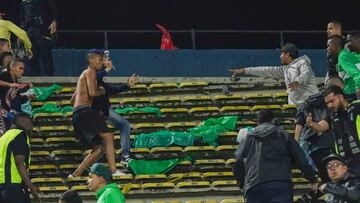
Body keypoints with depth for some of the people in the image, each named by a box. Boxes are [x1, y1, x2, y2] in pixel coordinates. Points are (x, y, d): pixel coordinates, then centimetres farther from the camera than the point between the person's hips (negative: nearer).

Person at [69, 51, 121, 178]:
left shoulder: (84, 74, 29)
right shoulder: (90, 72, 0)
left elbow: (73, 100, 33)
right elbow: (92, 93, -16)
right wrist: (101, 91, 3)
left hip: (77, 115, 10)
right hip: (84, 111, -10)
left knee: (99, 147, 10)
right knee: (108, 137, -18)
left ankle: (75, 175, 8)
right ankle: (113, 171, -30)